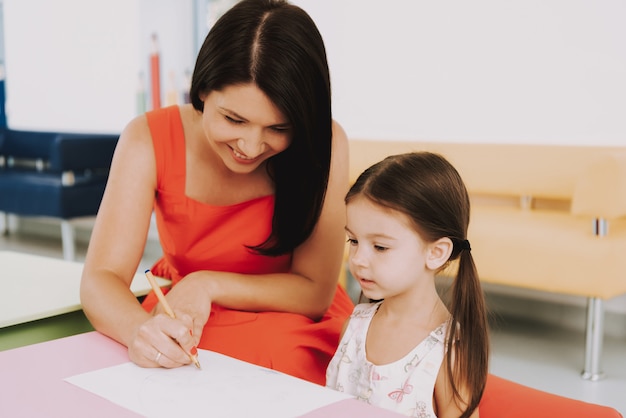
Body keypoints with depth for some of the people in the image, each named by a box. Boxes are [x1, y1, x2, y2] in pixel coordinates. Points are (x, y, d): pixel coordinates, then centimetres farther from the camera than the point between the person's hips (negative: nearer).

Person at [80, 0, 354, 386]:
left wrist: (208, 284, -23)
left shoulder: (325, 145, -19)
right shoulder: (149, 141, -15)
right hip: (182, 323, 1)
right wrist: (139, 328, -41)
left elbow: (316, 293, -14)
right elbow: (101, 279, -19)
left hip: (289, 329, 0)